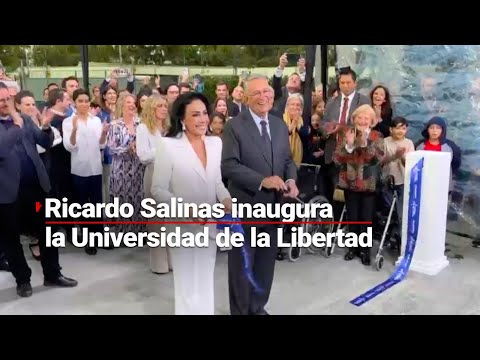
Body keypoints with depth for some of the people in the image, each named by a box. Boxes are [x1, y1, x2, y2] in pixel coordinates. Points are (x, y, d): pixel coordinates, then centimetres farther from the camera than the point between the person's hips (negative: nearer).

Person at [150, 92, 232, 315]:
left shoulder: (215, 142, 2)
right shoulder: (168, 145, -13)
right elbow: (158, 190, -13)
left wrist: (226, 199, -10)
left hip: (210, 226, 5)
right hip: (183, 227, -4)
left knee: (206, 284, 21)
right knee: (188, 286, 9)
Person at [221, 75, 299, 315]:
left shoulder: (281, 125, 9)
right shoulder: (234, 126, -10)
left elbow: (288, 160, 13)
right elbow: (229, 165, -17)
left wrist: (291, 180, -8)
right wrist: (262, 181, -24)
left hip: (273, 205, 6)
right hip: (245, 206, -5)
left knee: (266, 263, 17)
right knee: (241, 264, 9)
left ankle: (258, 307, 36)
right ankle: (240, 311, 28)